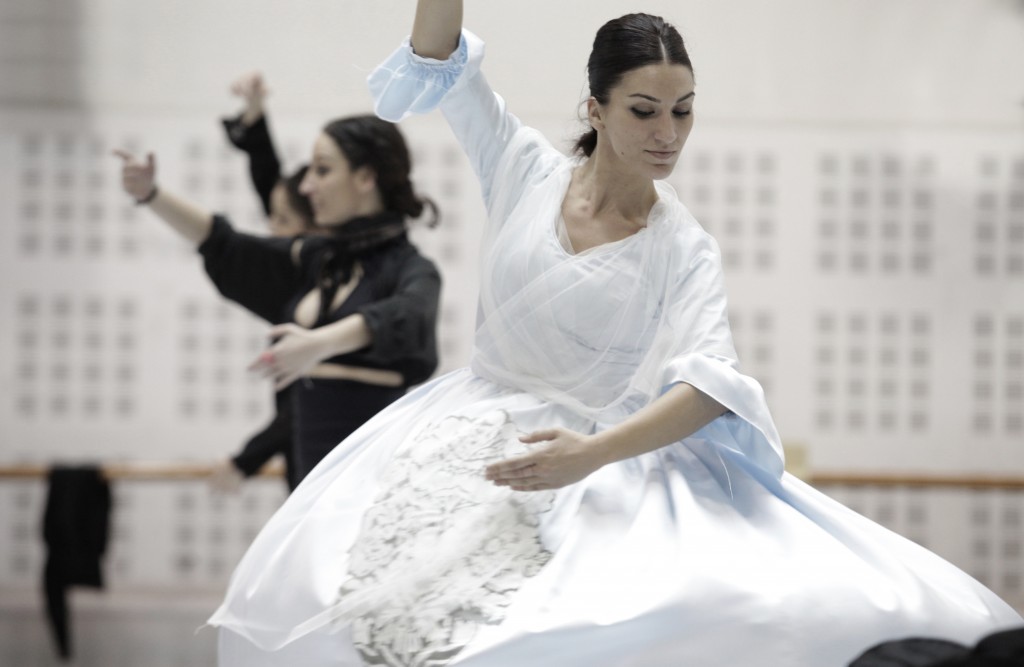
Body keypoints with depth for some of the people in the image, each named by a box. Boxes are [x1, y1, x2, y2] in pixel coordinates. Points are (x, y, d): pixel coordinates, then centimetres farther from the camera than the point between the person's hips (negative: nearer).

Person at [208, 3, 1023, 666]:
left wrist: (594, 453, -33)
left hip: (611, 458, -1)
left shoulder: (684, 249, -3)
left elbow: (712, 379, -18)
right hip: (475, 432, 1)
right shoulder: (526, 170, 3)